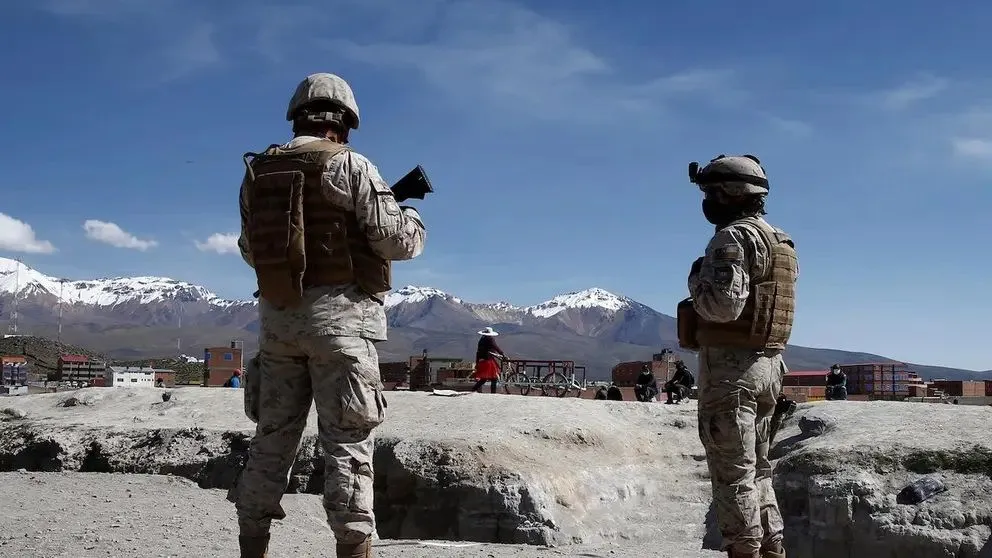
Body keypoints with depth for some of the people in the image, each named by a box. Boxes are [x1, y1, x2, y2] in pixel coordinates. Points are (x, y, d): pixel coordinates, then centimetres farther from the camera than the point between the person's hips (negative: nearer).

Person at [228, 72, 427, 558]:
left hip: (277, 315, 5)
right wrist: (413, 218, 14)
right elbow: (397, 240, -7)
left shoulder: (257, 172, 11)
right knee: (348, 440, -2)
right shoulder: (349, 166, -6)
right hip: (338, 315, -5)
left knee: (273, 435, 13)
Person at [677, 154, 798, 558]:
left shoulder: (734, 238, -14)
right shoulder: (779, 242, 16)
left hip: (731, 364, -10)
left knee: (733, 471, -5)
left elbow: (722, 304, -24)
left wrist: (696, 280, -8)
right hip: (767, 363, 10)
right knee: (756, 468, 16)